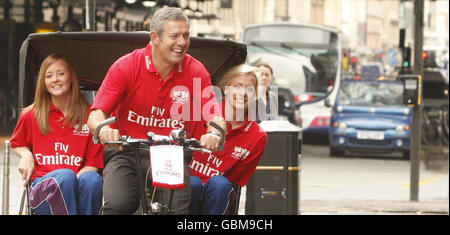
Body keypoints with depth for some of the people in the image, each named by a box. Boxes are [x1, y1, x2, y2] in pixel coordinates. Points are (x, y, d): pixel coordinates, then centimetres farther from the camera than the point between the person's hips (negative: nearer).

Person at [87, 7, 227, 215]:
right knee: (117, 204, -28)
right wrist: (103, 129, -33)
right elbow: (96, 114, -8)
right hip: (127, 153, -1)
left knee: (177, 209, -24)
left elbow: (214, 116, -5)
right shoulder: (125, 67, -4)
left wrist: (214, 133, -31)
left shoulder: (196, 71, 2)